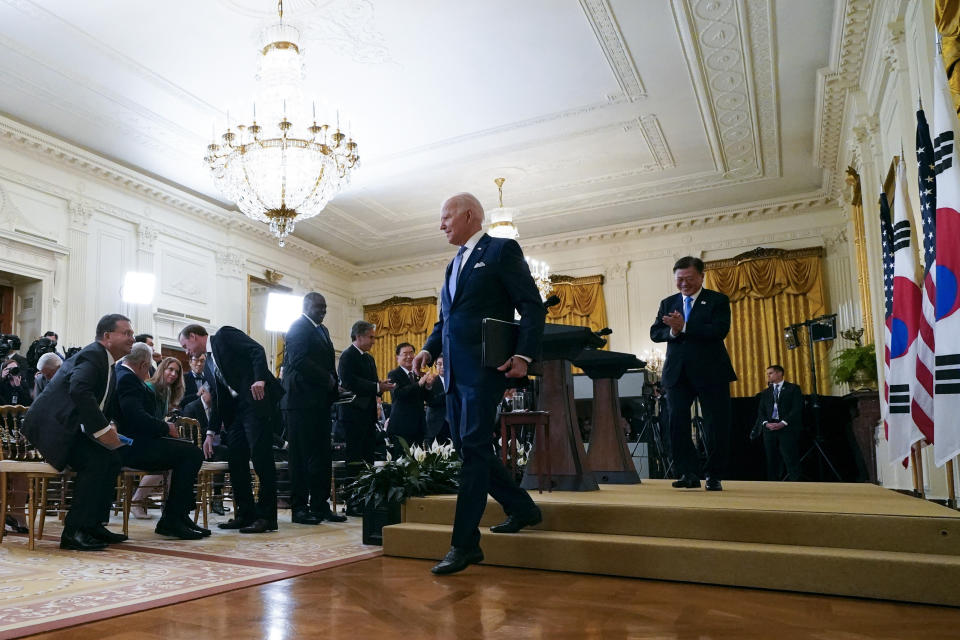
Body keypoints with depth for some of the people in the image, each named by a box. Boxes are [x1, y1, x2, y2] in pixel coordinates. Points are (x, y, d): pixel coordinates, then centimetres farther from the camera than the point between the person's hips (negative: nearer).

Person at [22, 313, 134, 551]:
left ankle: (93, 524, 7)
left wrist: (110, 427, -1)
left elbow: (107, 405, 18)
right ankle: (73, 532, -17)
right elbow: (79, 391, -32)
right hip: (50, 426, -10)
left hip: (69, 428, 10)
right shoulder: (92, 355, -15)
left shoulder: (107, 363, 16)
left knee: (111, 459, 1)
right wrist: (102, 429, -31)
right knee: (96, 460, -24)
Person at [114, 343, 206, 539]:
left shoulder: (120, 374, 19)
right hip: (132, 447, -11)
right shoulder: (127, 379, -15)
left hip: (133, 444, 11)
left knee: (190, 452, 9)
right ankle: (171, 521, -12)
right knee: (192, 454, -17)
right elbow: (138, 418, -26)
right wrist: (166, 428, -11)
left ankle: (180, 515, 6)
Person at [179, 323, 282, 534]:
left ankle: (266, 516, -6)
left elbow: (257, 351, -11)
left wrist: (260, 379, -24)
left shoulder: (225, 335, 2)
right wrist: (211, 432, 19)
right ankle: (246, 514, 14)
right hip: (237, 408, 9)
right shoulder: (208, 368, 24)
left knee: (261, 457, -9)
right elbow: (219, 401, 23)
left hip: (258, 399, -9)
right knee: (235, 460, 6)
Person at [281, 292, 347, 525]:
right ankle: (299, 507, 4)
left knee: (321, 455, 8)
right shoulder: (298, 327, -6)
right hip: (301, 399, -9)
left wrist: (334, 384, 5)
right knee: (301, 455, -3)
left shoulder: (322, 330, 22)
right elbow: (299, 360, -18)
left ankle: (320, 505, 13)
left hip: (320, 400, 9)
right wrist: (328, 380, -14)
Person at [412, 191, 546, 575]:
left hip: (484, 367, -8)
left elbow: (532, 306, -8)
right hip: (454, 371, 9)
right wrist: (428, 349, 7)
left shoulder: (502, 250, -1)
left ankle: (464, 543, -3)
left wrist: (524, 355, -19)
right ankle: (521, 509, 28)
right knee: (467, 447, 11)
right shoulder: (453, 265, 22)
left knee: (474, 449, -9)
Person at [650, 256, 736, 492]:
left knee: (716, 425, 2)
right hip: (677, 372, 3)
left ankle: (714, 476, 15)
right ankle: (689, 474, 6)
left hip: (711, 372, -3)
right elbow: (655, 333, 4)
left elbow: (720, 330, -14)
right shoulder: (667, 303, 13)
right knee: (676, 423, -3)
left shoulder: (718, 300, 2)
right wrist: (672, 331, -17)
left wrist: (684, 327, -19)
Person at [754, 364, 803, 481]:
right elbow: (761, 411, 14)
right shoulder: (765, 392, 21)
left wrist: (783, 423, -14)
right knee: (772, 460, 1)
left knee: (790, 459, -10)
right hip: (769, 429, 4)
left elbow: (797, 409, -3)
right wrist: (766, 423, -6)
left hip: (787, 428, -4)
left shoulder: (793, 388, 7)